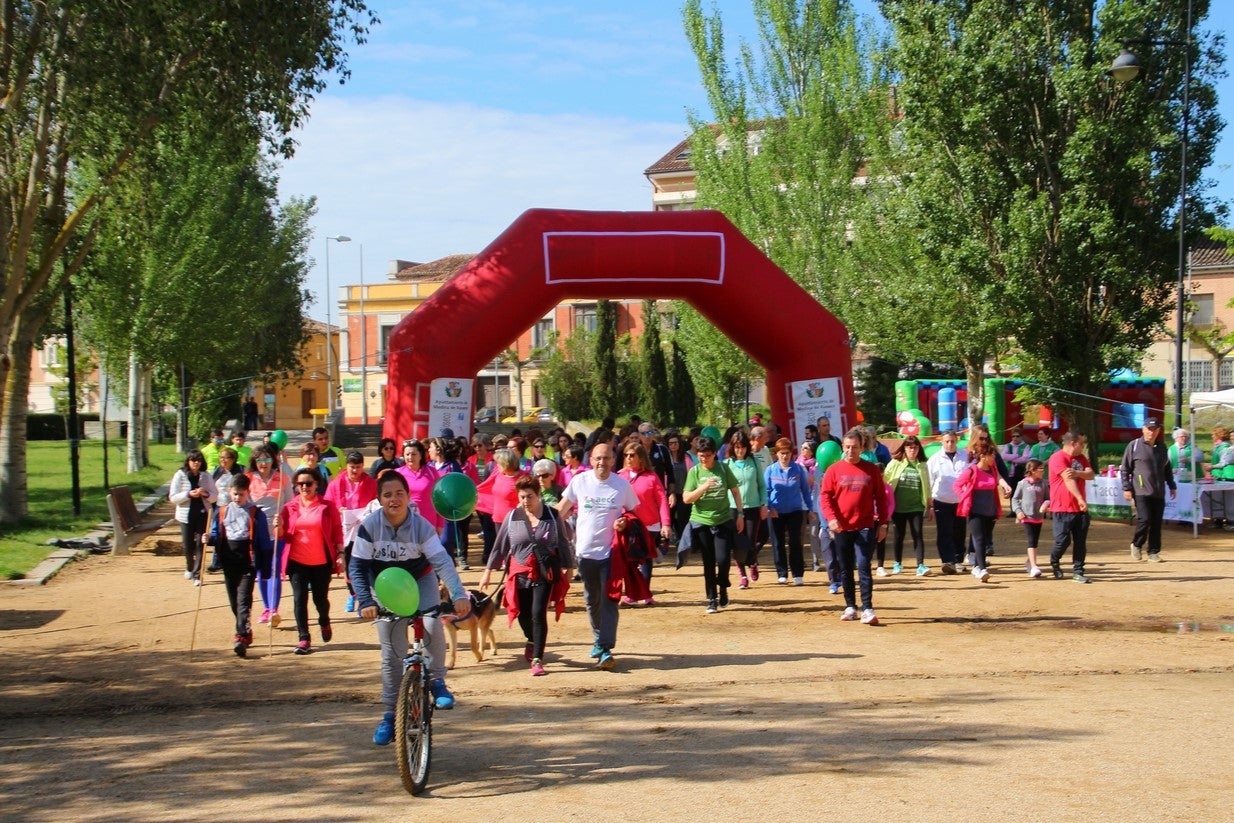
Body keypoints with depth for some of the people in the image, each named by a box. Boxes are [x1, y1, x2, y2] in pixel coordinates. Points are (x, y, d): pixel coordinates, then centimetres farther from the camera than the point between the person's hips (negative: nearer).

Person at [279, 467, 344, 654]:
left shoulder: (327, 507, 0)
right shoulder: (290, 508, 5)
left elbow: (337, 531, 2)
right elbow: (284, 536, 7)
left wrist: (340, 555, -5)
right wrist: (279, 528, -15)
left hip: (321, 562, -1)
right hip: (297, 561, 1)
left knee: (320, 598, 8)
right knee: (299, 599, -6)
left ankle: (324, 623, 40)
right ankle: (304, 638, -2)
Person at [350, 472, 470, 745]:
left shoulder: (421, 526, -21)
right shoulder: (369, 526, -20)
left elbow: (442, 561, -28)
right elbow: (357, 567, -17)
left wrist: (458, 594, -42)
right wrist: (366, 602, -31)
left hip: (420, 581, -1)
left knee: (432, 626, -29)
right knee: (391, 654, -1)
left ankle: (437, 682, -6)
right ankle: (390, 715, 11)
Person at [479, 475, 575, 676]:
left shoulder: (552, 516, -1)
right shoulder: (512, 517, 1)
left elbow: (563, 543, 7)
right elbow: (500, 545, 8)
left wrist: (568, 568, 8)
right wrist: (488, 571, 10)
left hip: (545, 573, -2)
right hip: (520, 573, 2)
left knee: (539, 613, -12)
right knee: (523, 615, 9)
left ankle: (537, 660, -7)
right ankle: (532, 641, 43)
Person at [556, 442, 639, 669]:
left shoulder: (622, 485, -4)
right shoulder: (579, 481, -2)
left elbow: (634, 512, 6)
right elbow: (562, 508, 8)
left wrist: (625, 521, -14)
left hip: (610, 551, -2)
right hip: (585, 550, 2)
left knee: (608, 600, -8)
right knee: (592, 600, 14)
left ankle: (605, 650, -11)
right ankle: (599, 639, 31)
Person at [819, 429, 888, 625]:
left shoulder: (872, 469, 3)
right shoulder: (834, 470, 3)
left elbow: (881, 497, 7)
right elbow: (825, 496, -1)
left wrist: (882, 523, 4)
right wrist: (831, 518, -15)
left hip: (865, 527, -2)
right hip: (841, 528, 2)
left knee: (863, 567, -10)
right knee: (845, 570, 10)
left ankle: (867, 609, -12)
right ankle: (850, 607, 20)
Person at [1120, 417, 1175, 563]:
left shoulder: (1162, 447, 14)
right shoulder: (1134, 446, 0)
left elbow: (1167, 469, 24)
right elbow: (1124, 469, 0)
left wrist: (1172, 486, 20)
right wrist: (1126, 488, -6)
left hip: (1159, 493, 5)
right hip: (1141, 492, -4)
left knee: (1157, 523, 3)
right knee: (1144, 519, -15)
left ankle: (1153, 552, 12)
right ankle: (1136, 545, 9)